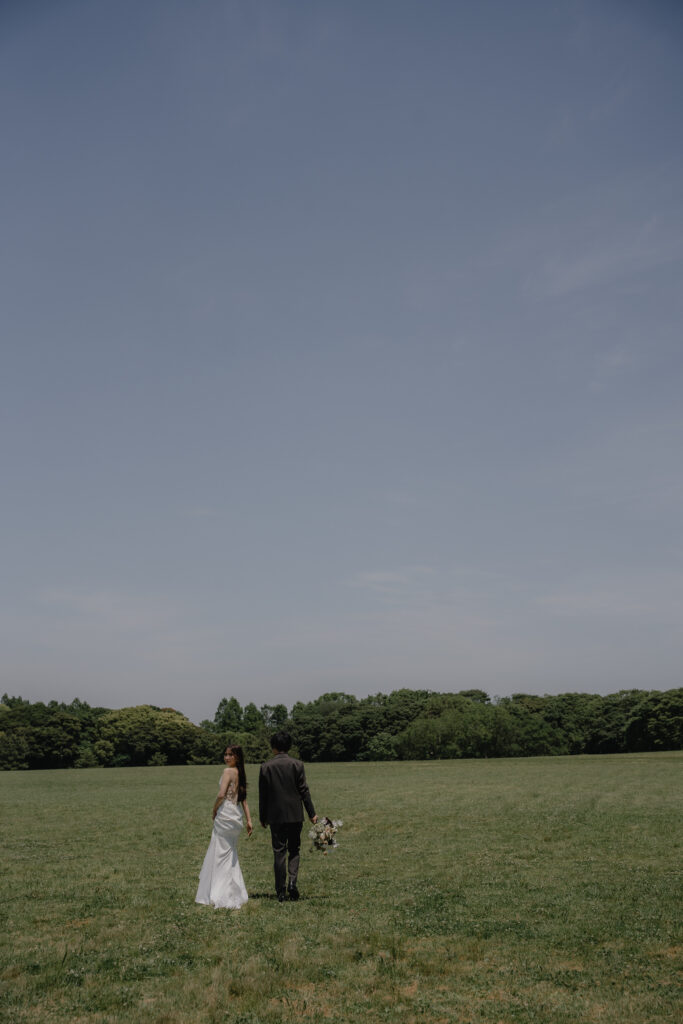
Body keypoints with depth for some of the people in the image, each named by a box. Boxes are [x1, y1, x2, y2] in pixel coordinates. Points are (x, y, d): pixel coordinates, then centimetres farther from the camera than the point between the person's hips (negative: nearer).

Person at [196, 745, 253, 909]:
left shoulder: (228, 771, -13)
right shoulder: (240, 773, 12)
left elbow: (221, 795, -22)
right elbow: (243, 799, 15)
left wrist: (214, 810, -5)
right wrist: (249, 820, 16)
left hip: (225, 815, -8)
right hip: (235, 815, 8)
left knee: (221, 854, -1)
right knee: (230, 854, 17)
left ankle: (219, 896, 3)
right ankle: (235, 894, 22)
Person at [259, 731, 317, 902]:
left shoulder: (266, 767, -2)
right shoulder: (297, 764, -3)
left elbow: (263, 794, 1)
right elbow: (303, 791, -4)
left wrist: (262, 817, 10)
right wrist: (312, 813, 3)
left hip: (275, 816, 0)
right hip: (295, 815, 0)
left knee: (279, 853, 7)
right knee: (294, 850, 13)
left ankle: (281, 891, 7)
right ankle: (292, 881, -7)